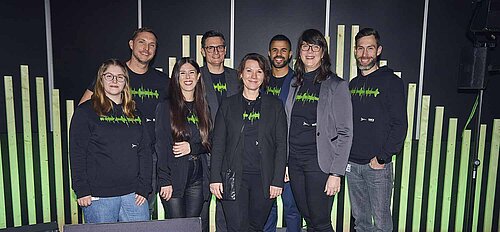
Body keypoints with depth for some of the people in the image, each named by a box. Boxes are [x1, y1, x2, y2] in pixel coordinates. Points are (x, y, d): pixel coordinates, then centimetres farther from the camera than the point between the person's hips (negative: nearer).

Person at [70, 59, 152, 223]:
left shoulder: (135, 115, 12)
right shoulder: (85, 112, 1)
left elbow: (144, 152, 8)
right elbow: (77, 153, -3)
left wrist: (144, 188, 0)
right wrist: (82, 191, -9)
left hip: (133, 194, 4)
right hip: (99, 197, -3)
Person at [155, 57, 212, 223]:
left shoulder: (203, 108, 12)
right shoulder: (166, 107, 0)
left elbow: (209, 144, 11)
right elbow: (161, 145, -6)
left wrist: (192, 147, -9)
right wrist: (164, 180, -12)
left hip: (197, 179, 4)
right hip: (174, 178, -3)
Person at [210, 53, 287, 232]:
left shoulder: (275, 105, 6)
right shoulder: (228, 105, 7)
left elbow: (281, 145, 3)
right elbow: (218, 144, 5)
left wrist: (278, 180, -3)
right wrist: (215, 177, -2)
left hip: (264, 179, 1)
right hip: (234, 178, 0)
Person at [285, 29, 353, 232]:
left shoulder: (336, 86, -6)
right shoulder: (295, 84, 10)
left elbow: (345, 133, -8)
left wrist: (336, 173, -13)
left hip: (320, 162, -5)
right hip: (294, 161, 5)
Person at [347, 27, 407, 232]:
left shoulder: (391, 82, -5)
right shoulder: (353, 84, 12)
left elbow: (400, 124, -10)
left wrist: (383, 157, -15)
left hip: (378, 165, -5)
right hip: (352, 164, 5)